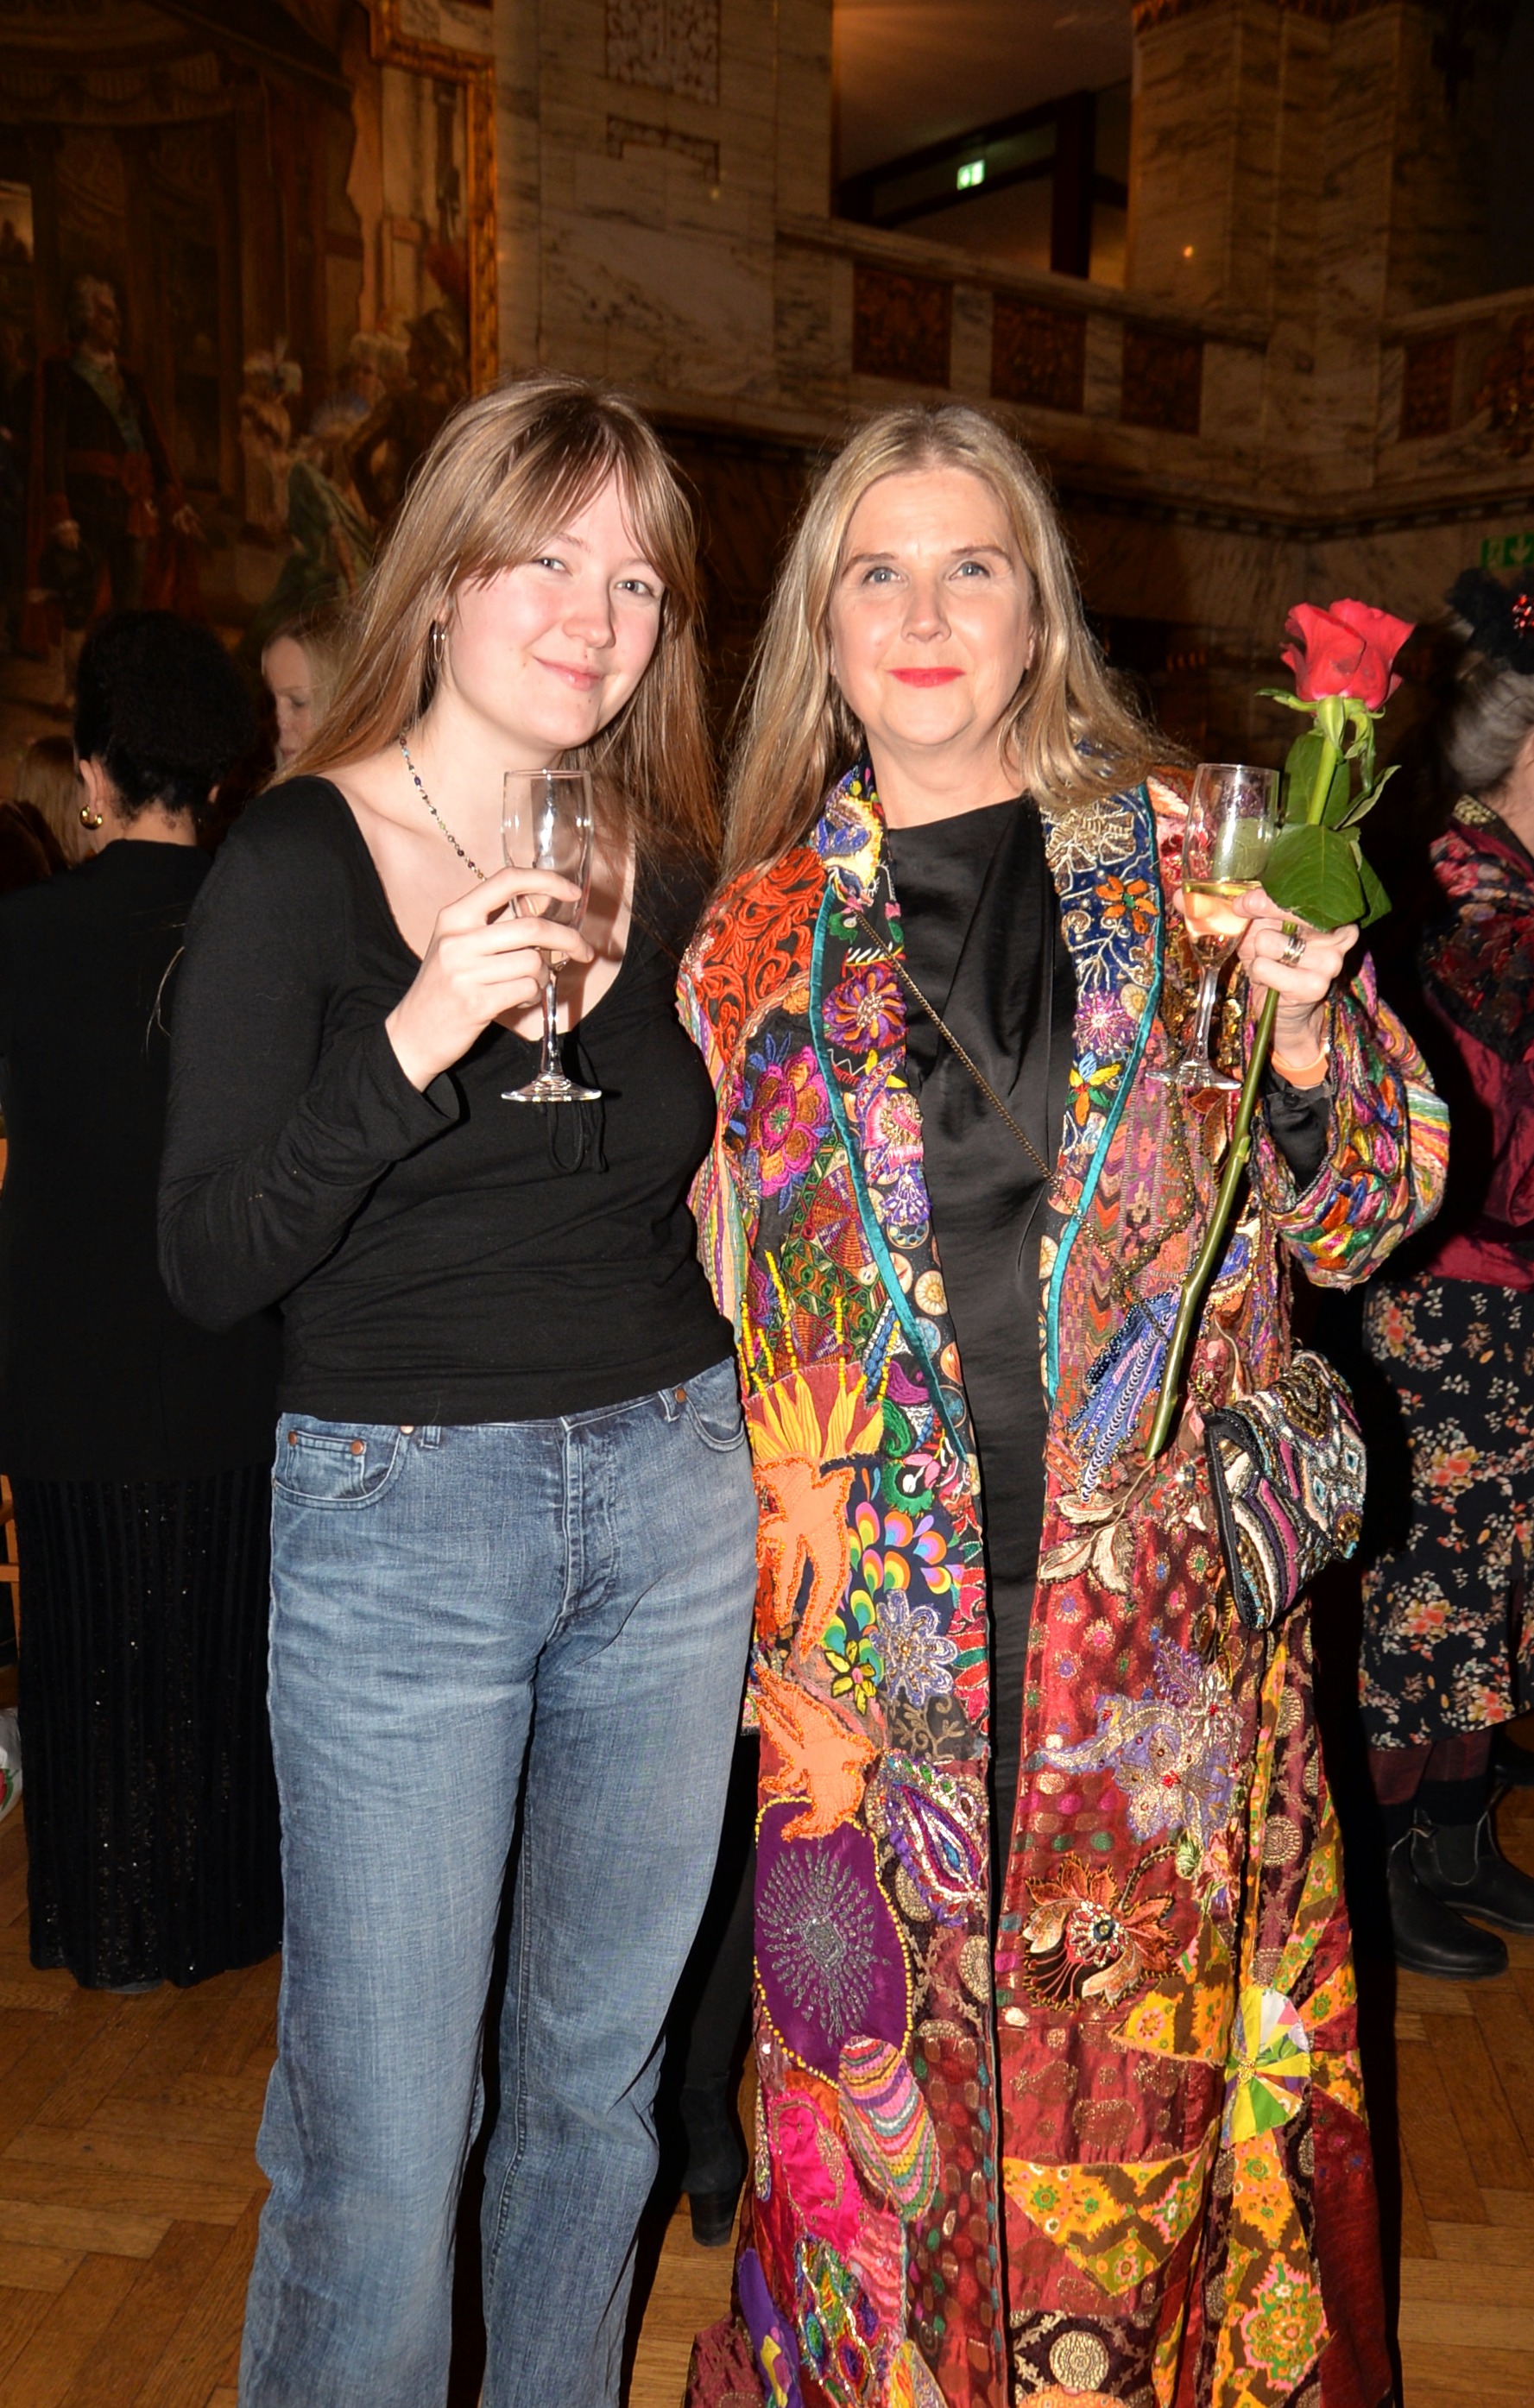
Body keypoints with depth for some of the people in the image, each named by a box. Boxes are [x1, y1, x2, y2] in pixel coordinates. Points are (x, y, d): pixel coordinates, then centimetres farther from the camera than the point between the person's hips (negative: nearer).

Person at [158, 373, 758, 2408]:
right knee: (379, 2143, 3)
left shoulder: (675, 877, 6)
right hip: (396, 1520, -4)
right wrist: (413, 1042, -24)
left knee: (599, 2071, 18)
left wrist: (760, 1516, 12)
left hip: (670, 1496, 4)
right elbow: (210, 1268, -10)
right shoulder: (298, 862, -6)